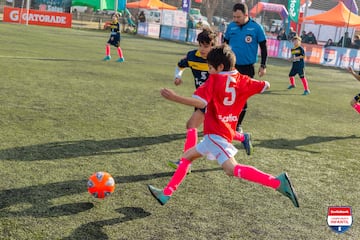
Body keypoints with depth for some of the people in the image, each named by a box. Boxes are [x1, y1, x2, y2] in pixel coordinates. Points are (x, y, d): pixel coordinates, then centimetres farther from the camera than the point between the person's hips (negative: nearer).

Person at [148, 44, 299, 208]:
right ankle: (166, 194, 23)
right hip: (227, 132, 9)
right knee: (186, 157, 20)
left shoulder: (215, 79, -9)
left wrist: (175, 98, -26)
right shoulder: (242, 80, 8)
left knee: (232, 169, -23)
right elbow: (266, 86, 18)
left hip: (215, 133, -9)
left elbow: (201, 102, -24)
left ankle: (277, 182, -29)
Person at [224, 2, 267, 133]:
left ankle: (238, 125, 21)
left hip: (247, 68, -2)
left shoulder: (256, 28, -9)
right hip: (231, 66, 2)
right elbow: (225, 44, 12)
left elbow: (263, 47, -2)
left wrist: (263, 66, -4)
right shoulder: (231, 26, -1)